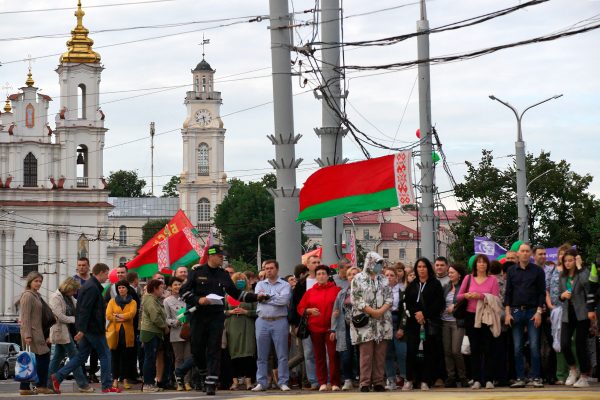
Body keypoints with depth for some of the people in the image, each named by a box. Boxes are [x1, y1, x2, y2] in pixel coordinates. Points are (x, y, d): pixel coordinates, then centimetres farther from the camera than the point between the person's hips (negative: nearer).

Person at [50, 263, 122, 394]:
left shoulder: (90, 285, 15)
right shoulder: (93, 288, -17)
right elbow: (85, 310, -23)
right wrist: (82, 330, -26)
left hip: (88, 328, 10)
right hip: (93, 328, -10)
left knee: (81, 356, 11)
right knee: (105, 355, -1)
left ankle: (58, 376, 8)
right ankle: (107, 386, 4)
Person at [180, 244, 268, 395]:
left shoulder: (223, 275, 12)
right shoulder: (197, 271, 2)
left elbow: (237, 293, 17)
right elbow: (185, 291, 0)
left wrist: (256, 297, 8)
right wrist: (198, 300, -16)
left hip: (217, 316, 2)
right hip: (198, 315, -2)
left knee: (214, 350, -4)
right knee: (197, 348, 1)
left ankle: (211, 383, -6)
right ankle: (204, 373, 24)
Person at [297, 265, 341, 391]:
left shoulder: (336, 290, 3)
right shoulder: (310, 292, 10)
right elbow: (300, 308, 10)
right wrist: (309, 310, -8)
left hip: (331, 328, -3)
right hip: (315, 328, 3)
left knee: (333, 354, -6)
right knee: (319, 356, 4)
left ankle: (335, 383, -2)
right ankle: (322, 383, 8)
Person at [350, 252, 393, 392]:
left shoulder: (384, 280, 14)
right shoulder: (358, 279, 1)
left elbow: (389, 298, 8)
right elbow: (355, 299, -7)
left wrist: (381, 311, -11)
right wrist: (371, 311, -14)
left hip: (382, 322, 4)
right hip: (365, 322, -4)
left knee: (380, 354, 3)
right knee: (366, 354, -7)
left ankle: (378, 382, 8)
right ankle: (365, 383, -4)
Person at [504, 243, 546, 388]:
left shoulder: (538, 271, 3)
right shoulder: (511, 271, 9)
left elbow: (542, 293, 2)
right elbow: (508, 293, 9)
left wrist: (539, 312, -8)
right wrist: (508, 313, 1)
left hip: (532, 312, -2)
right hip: (516, 311, 2)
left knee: (534, 346, -5)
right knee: (517, 347, 2)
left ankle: (536, 378, -1)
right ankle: (520, 378, 5)